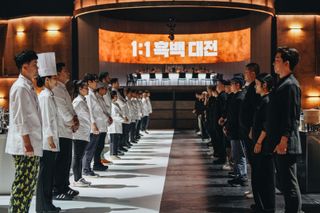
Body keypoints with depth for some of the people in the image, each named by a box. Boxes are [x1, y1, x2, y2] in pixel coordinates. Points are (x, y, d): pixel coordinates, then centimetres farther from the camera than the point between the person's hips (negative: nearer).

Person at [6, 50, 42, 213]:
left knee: (28, 185, 13)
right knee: (23, 185, -7)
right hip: (25, 146, -9)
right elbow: (19, 118, -17)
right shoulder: (20, 87, -12)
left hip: (32, 145, 9)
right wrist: (27, 143, -19)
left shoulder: (28, 87, 17)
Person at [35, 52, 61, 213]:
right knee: (45, 173, -4)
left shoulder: (47, 95, 16)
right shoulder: (45, 96, -13)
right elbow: (46, 119, -17)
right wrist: (50, 138, -19)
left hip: (49, 141, 10)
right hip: (47, 142, -10)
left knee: (48, 173, 12)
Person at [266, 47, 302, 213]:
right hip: (279, 144, 10)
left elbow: (291, 117, -19)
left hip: (286, 145, -10)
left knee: (289, 185, -5)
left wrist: (284, 141, -21)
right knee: (284, 184, 16)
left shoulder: (290, 85, -13)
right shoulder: (282, 84, 16)